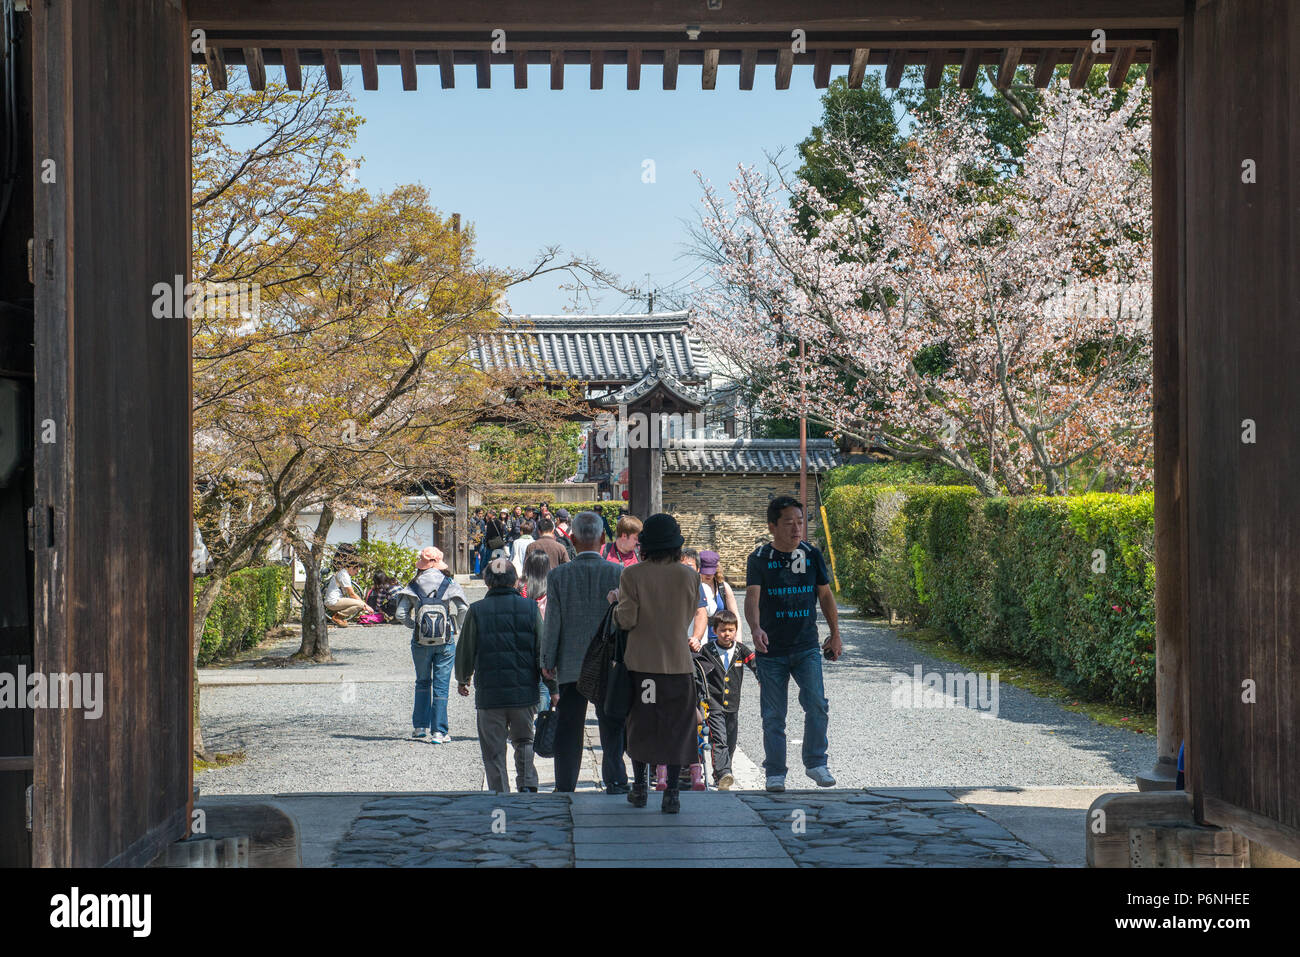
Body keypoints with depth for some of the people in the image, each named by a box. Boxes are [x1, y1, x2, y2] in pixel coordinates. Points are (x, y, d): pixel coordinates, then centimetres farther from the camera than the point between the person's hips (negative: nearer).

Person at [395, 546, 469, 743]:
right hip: (445, 639, -1)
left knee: (422, 682, 19)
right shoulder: (449, 583, -3)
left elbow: (401, 614, -4)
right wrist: (456, 629, 5)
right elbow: (464, 608, -9)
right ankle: (439, 732, 1)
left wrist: (415, 625, 11)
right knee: (441, 686, 3)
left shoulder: (413, 586, -1)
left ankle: (420, 725, 20)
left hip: (421, 640, 1)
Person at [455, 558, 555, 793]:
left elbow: (465, 652, 3)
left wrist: (462, 680, 22)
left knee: (493, 751, 9)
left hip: (489, 694, -1)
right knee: (523, 740, 19)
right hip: (525, 691, 1)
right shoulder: (530, 608, -1)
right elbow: (543, 651, 1)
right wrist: (551, 686, 11)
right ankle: (527, 784, 1)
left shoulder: (477, 611, -3)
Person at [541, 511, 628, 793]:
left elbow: (553, 622, -5)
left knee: (568, 730, 10)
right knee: (612, 728, 9)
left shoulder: (558, 575, -7)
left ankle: (565, 788, 15)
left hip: (571, 664, 1)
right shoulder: (618, 573, -7)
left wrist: (548, 661, 4)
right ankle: (615, 783, 8)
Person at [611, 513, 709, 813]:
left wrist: (616, 602, 8)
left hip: (641, 662, 0)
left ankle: (640, 787, 22)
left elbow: (627, 620, -11)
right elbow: (690, 617, 6)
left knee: (640, 724, 15)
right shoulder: (689, 576, -5)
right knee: (676, 729, 7)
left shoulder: (632, 575, -10)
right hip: (678, 662, 0)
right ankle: (672, 794, 7)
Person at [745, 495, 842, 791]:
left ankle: (816, 763, 4)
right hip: (771, 650, -2)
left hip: (807, 647, 2)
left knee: (816, 704, -13)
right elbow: (752, 596, -19)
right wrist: (755, 629, -37)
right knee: (773, 714, 4)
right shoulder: (759, 558, -6)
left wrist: (835, 634, 15)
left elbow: (825, 595, 14)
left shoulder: (812, 555, 4)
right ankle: (775, 773, 16)